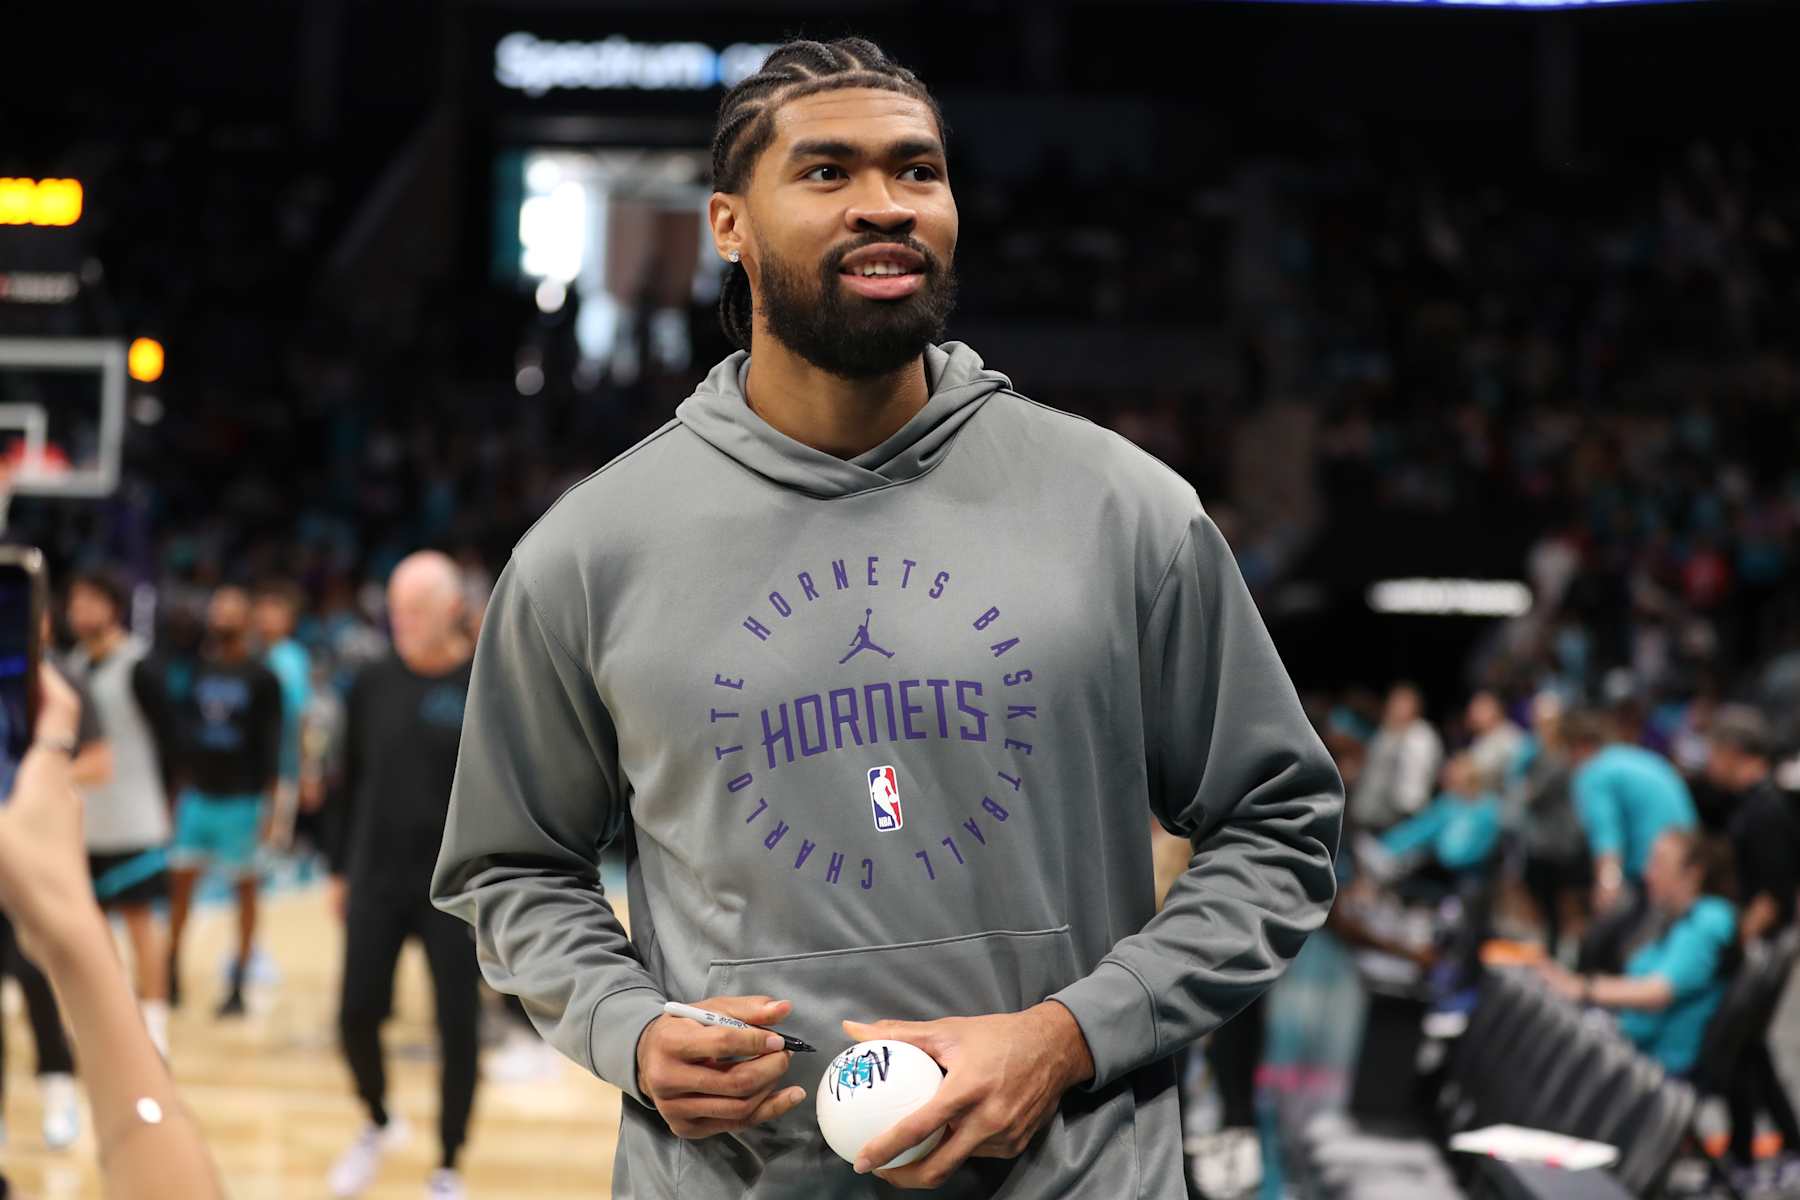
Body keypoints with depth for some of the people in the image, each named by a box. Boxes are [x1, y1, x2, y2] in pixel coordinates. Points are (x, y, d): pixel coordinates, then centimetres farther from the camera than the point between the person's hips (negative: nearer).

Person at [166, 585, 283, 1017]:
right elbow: (181, 727, 11)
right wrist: (177, 783, 7)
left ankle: (238, 986, 7)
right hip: (197, 793, 4)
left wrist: (268, 802, -10)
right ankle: (171, 976, 11)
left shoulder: (262, 679, -4)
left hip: (241, 798, -4)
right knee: (181, 880, 2)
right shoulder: (197, 670, 7)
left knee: (245, 885, 3)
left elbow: (271, 743, -5)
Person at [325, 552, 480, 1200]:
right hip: (377, 880, 3)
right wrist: (340, 870, 11)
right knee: (357, 1014, 3)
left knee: (456, 1027, 1)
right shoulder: (374, 684, 4)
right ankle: (379, 1124, 31)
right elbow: (354, 783, 11)